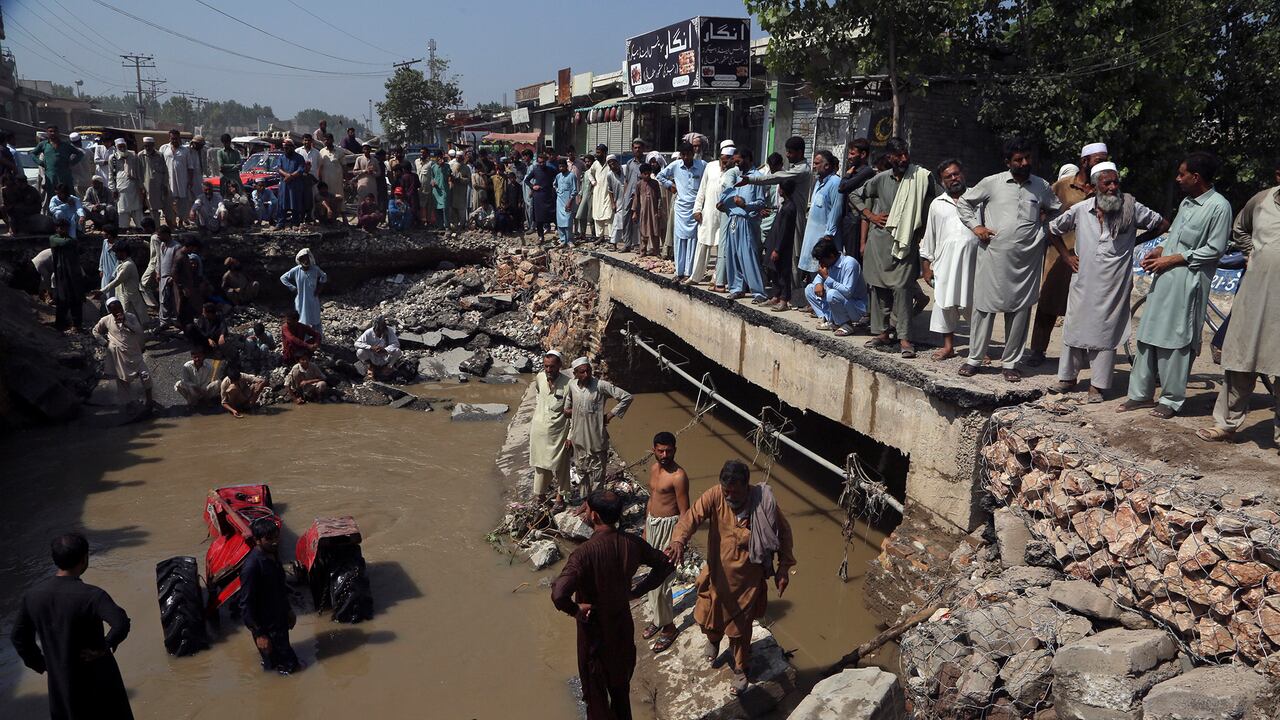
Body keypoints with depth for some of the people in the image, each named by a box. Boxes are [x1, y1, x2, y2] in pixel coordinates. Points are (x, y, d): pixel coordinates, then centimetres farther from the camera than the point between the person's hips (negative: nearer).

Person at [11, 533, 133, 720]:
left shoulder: (33, 596, -6)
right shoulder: (91, 595, -25)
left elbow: (19, 638, 6)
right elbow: (121, 624, -40)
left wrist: (40, 664, 15)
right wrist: (104, 647, -23)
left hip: (59, 683, 5)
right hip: (96, 681, -5)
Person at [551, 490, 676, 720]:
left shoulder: (585, 552, -31)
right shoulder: (632, 543, -13)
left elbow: (558, 595, -43)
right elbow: (666, 565, 0)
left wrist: (575, 610, -22)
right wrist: (638, 591, 4)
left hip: (595, 630, -5)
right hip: (623, 625, 5)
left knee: (595, 689, 17)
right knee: (621, 685, 27)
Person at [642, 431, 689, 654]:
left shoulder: (678, 476, -20)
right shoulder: (653, 468, 4)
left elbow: (684, 513, -17)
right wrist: (645, 529, 20)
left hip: (668, 527, -8)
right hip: (652, 524, 8)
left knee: (660, 579, -3)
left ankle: (668, 626, 13)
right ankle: (656, 618, 33)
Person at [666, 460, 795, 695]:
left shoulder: (764, 502, -21)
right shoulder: (715, 497, -21)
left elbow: (784, 532, -6)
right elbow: (691, 517, -33)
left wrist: (784, 567, -5)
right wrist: (678, 541, -53)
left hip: (747, 580, -2)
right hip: (717, 574, 2)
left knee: (740, 629, 14)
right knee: (708, 618, 20)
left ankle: (740, 669, 41)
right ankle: (713, 639, 56)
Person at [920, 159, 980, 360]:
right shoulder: (937, 204, 15)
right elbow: (929, 237, 15)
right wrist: (927, 265, 11)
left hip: (973, 258, -2)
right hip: (946, 259, 2)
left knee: (975, 303, 1)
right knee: (945, 302, 1)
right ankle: (948, 345, 13)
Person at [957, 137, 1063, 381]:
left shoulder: (1042, 187, 10)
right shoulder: (992, 183, 2)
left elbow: (1057, 209, 27)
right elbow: (964, 202, 11)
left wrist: (1044, 220, 9)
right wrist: (975, 226, 0)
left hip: (1026, 259, 2)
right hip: (993, 255, -2)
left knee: (1020, 310, 4)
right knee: (984, 306, 1)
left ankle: (1010, 362, 14)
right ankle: (974, 358, 13)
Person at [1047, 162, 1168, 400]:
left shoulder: (1131, 209, -5)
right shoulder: (1080, 210, -1)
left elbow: (1162, 225, 7)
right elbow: (1054, 229, 14)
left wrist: (1135, 241, 2)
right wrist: (1066, 256, 9)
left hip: (1113, 285, -2)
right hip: (1084, 282, 2)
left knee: (1105, 332, 2)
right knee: (1074, 327, 8)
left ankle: (1097, 385, 10)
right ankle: (1067, 378, 22)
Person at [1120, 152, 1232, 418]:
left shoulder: (1219, 206, -10)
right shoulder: (1186, 202, 14)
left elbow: (1215, 249, -12)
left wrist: (1172, 259, -13)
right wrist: (1158, 251, 4)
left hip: (1187, 283, -8)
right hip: (1163, 279, 8)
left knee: (1176, 341, -1)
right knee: (1148, 335, 8)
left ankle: (1172, 399, 10)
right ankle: (1141, 393, 17)